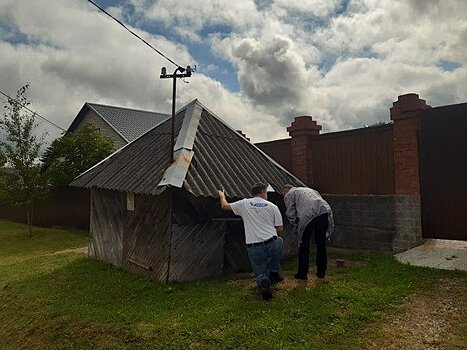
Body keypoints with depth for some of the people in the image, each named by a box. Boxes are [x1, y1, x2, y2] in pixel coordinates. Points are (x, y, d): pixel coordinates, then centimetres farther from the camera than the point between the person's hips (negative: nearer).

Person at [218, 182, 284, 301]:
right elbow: (280, 229, 7)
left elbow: (224, 206, 19)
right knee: (279, 241, 36)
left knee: (260, 272, 22)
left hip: (254, 249, 0)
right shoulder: (272, 206, 6)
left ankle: (263, 282, -15)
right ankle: (274, 272, 30)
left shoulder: (244, 204, 7)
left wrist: (222, 195, 40)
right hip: (272, 245, 0)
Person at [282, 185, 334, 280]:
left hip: (308, 216, -6)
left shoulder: (289, 195, 21)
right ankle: (321, 272, 29)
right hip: (325, 211, 6)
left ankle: (302, 273, 17)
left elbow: (291, 214, 9)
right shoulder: (309, 190, 39)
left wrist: (297, 228, 21)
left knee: (304, 245, 9)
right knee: (321, 243, 18)